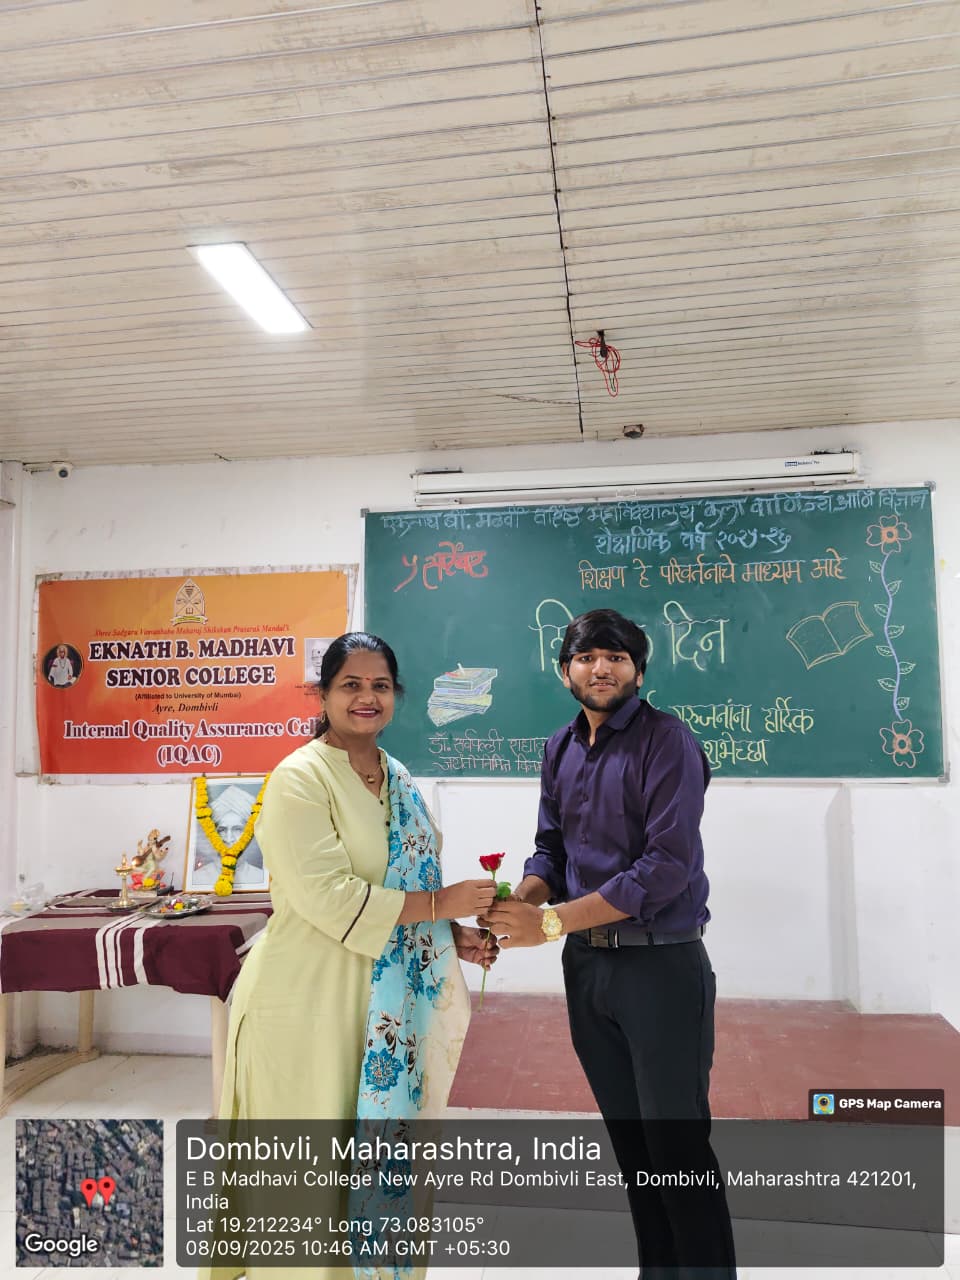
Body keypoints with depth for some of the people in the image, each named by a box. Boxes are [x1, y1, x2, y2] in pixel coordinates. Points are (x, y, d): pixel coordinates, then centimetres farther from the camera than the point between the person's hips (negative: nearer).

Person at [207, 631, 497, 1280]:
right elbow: (329, 898, -22)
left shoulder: (399, 780, 10)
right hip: (307, 1002, -7)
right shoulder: (300, 778, -14)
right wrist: (440, 903, -17)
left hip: (382, 1002, 7)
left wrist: (455, 935, 3)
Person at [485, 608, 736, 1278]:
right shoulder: (561, 748, 8)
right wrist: (521, 900, -12)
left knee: (678, 1145, 3)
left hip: (661, 964, -6)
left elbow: (669, 864, -21)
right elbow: (552, 847, 11)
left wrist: (551, 922, -23)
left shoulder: (666, 741, -13)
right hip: (586, 966, 6)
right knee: (629, 1141, 18)